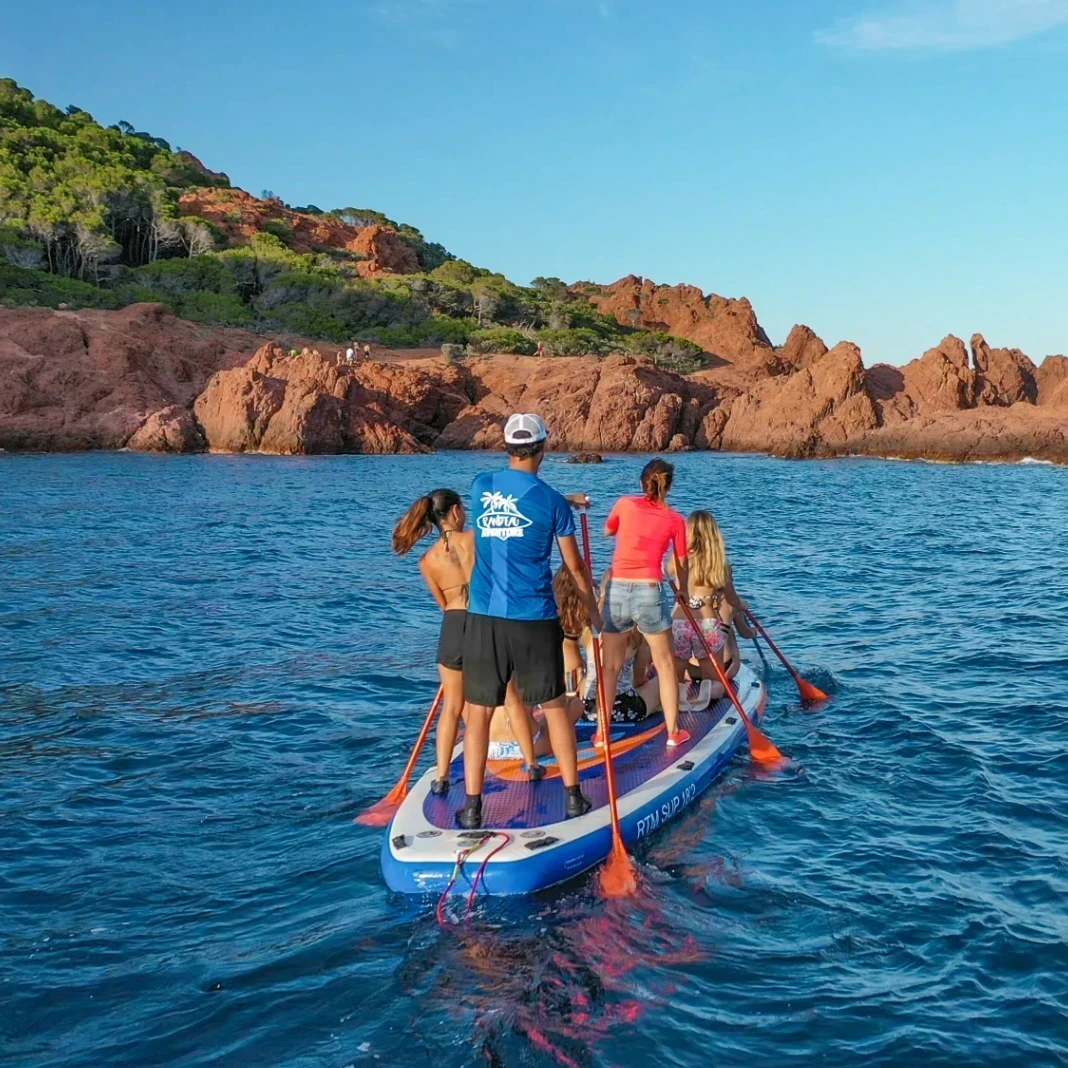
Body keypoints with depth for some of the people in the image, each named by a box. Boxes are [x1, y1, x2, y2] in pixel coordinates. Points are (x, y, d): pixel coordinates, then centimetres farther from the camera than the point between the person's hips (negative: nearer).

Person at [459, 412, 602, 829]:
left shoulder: (481, 486, 5)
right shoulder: (550, 500, -5)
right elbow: (574, 565, 3)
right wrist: (592, 608, 19)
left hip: (483, 616, 2)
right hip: (534, 619, -2)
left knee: (478, 712, 6)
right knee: (554, 706, 12)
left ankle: (472, 809, 7)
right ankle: (573, 798, 20)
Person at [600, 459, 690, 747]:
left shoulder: (625, 504, 3)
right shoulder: (675, 520, 2)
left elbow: (607, 531, 22)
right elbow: (681, 565, 10)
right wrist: (682, 592, 28)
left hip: (616, 591, 1)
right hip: (650, 592, -1)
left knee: (611, 667, 12)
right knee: (665, 665, 15)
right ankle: (673, 732, 20)